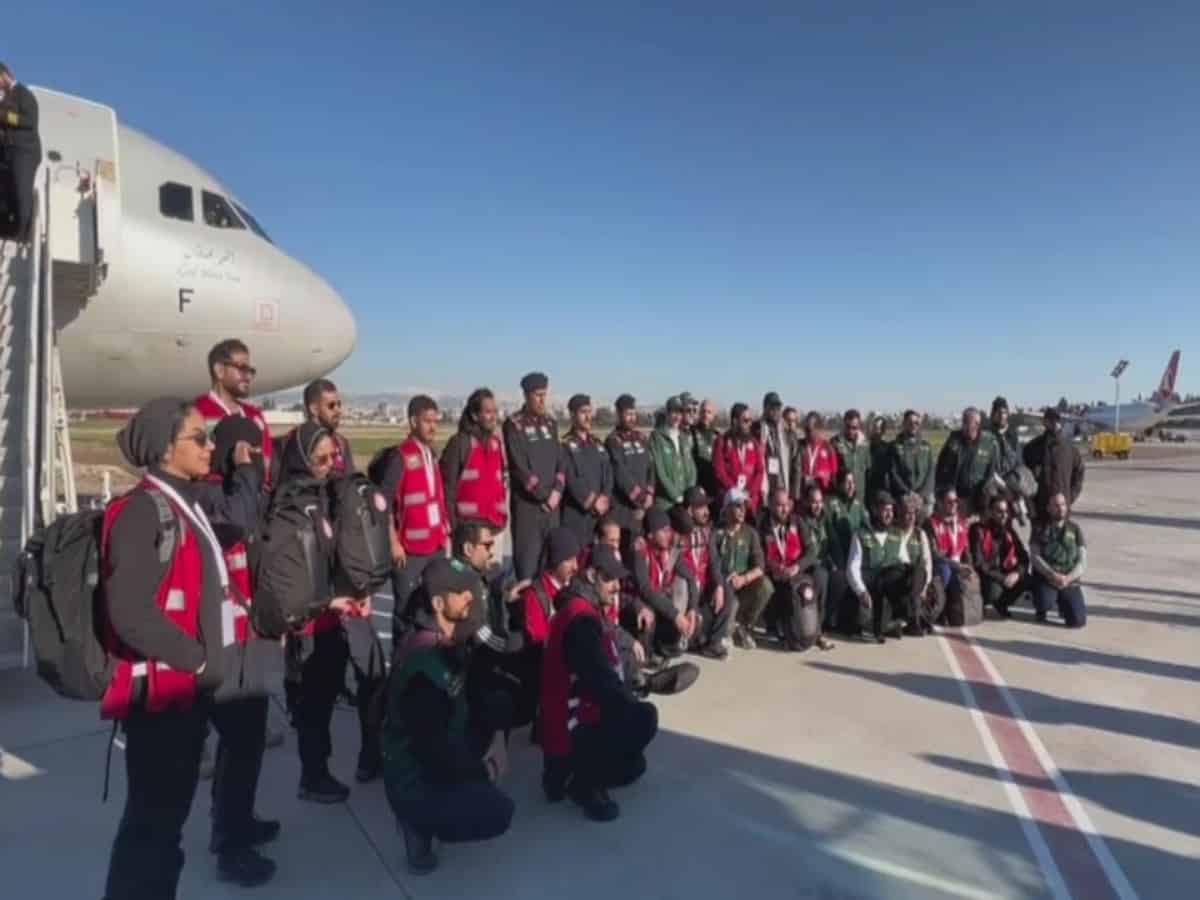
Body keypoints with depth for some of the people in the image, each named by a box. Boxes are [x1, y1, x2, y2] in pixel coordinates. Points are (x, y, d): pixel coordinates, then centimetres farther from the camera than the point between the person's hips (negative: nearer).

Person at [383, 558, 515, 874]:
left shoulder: (446, 640, -3)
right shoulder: (424, 664, -31)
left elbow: (464, 700, 11)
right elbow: (432, 747, -27)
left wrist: (494, 733, -3)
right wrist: (483, 771, -13)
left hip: (440, 755, 9)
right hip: (414, 778, -9)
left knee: (497, 704, -2)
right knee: (499, 812, -18)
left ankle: (460, 792, 8)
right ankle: (420, 818, 3)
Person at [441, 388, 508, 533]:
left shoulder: (497, 443, 10)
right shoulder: (459, 442, -7)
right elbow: (448, 485, -8)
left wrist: (503, 515, 11)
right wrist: (452, 524, -10)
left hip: (494, 524, 6)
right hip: (467, 525, -6)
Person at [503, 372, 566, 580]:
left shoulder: (550, 423, 13)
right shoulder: (514, 424, -6)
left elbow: (559, 460, 10)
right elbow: (520, 467, -12)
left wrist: (557, 490, -5)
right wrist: (543, 495, -10)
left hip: (552, 503, 6)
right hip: (527, 503, -5)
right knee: (527, 558, -4)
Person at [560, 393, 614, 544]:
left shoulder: (598, 445, 17)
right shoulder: (566, 445, -3)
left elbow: (608, 474, 9)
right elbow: (571, 479, -12)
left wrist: (604, 499, -7)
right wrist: (593, 502, -12)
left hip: (599, 512, 6)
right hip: (574, 511, -6)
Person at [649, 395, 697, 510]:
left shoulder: (686, 438, 15)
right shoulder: (656, 436, -4)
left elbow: (691, 467, 14)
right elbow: (659, 471, -10)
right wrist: (675, 495, -10)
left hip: (686, 500, 5)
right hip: (665, 500, -5)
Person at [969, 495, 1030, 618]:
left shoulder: (1008, 530, 5)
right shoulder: (979, 529, -13)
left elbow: (1024, 556, 4)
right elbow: (978, 563, -19)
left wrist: (1017, 573, -16)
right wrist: (1002, 578, -24)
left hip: (1005, 575, 6)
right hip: (985, 577, -6)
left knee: (1026, 580, -18)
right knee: (994, 589, -35)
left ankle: (1001, 604, 8)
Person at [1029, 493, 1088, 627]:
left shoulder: (1075, 529, 10)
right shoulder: (1040, 529, 5)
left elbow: (1082, 561, 2)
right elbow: (1035, 556, -5)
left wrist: (1068, 578, -14)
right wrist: (1053, 575, -19)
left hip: (1070, 582, 2)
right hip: (1045, 577, -2)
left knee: (1078, 620, -15)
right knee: (1044, 602, -34)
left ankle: (1063, 605, 20)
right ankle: (1041, 610, 5)